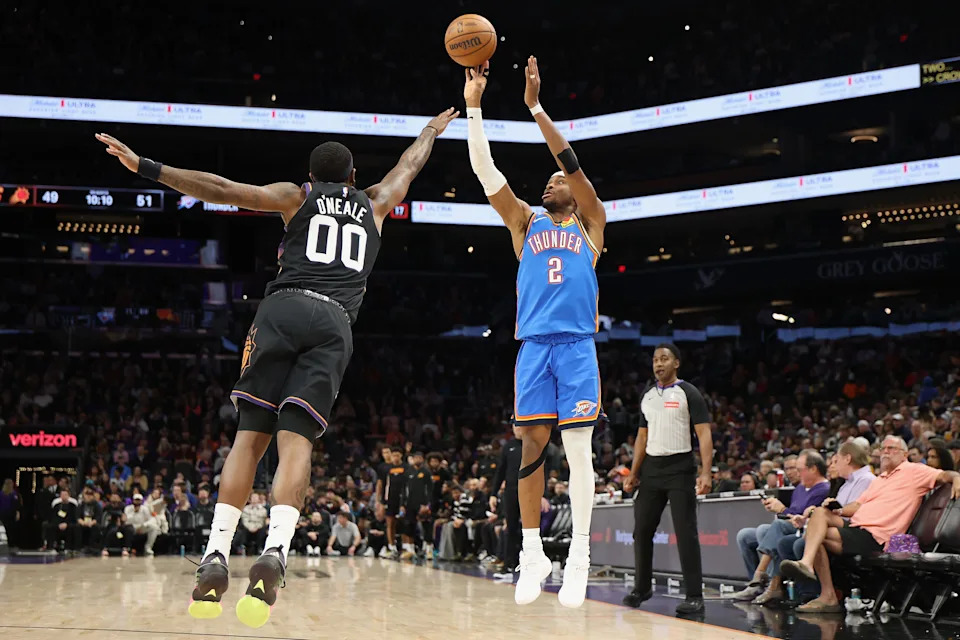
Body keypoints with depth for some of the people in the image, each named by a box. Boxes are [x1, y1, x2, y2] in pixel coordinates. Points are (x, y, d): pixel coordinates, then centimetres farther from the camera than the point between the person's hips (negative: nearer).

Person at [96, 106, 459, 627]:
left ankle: (215, 559, -11)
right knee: (296, 440, -10)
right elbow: (410, 164, 47)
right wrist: (432, 129, 67)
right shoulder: (373, 204, 28)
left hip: (283, 309, -1)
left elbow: (222, 190, 8)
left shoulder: (298, 195, 21)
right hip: (335, 322, 1)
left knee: (250, 436, 0)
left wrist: (146, 167, 8)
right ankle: (274, 552, -32)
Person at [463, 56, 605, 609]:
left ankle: (580, 556, -2)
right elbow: (485, 170, 11)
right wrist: (474, 106, 4)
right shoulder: (526, 223, 19)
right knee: (532, 443, 0)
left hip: (577, 344, -2)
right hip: (534, 344, 2)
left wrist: (536, 107, -6)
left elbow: (573, 164, -1)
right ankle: (533, 554, 7)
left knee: (578, 447, -6)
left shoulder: (590, 223, 13)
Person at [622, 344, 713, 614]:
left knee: (686, 533, -7)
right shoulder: (647, 395, 12)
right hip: (651, 469, 6)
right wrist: (633, 472, 12)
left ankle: (694, 596, -3)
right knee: (642, 530, 7)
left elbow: (704, 434, -10)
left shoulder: (688, 393, -5)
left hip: (680, 469, -6)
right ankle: (641, 588, 22)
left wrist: (706, 472, -21)